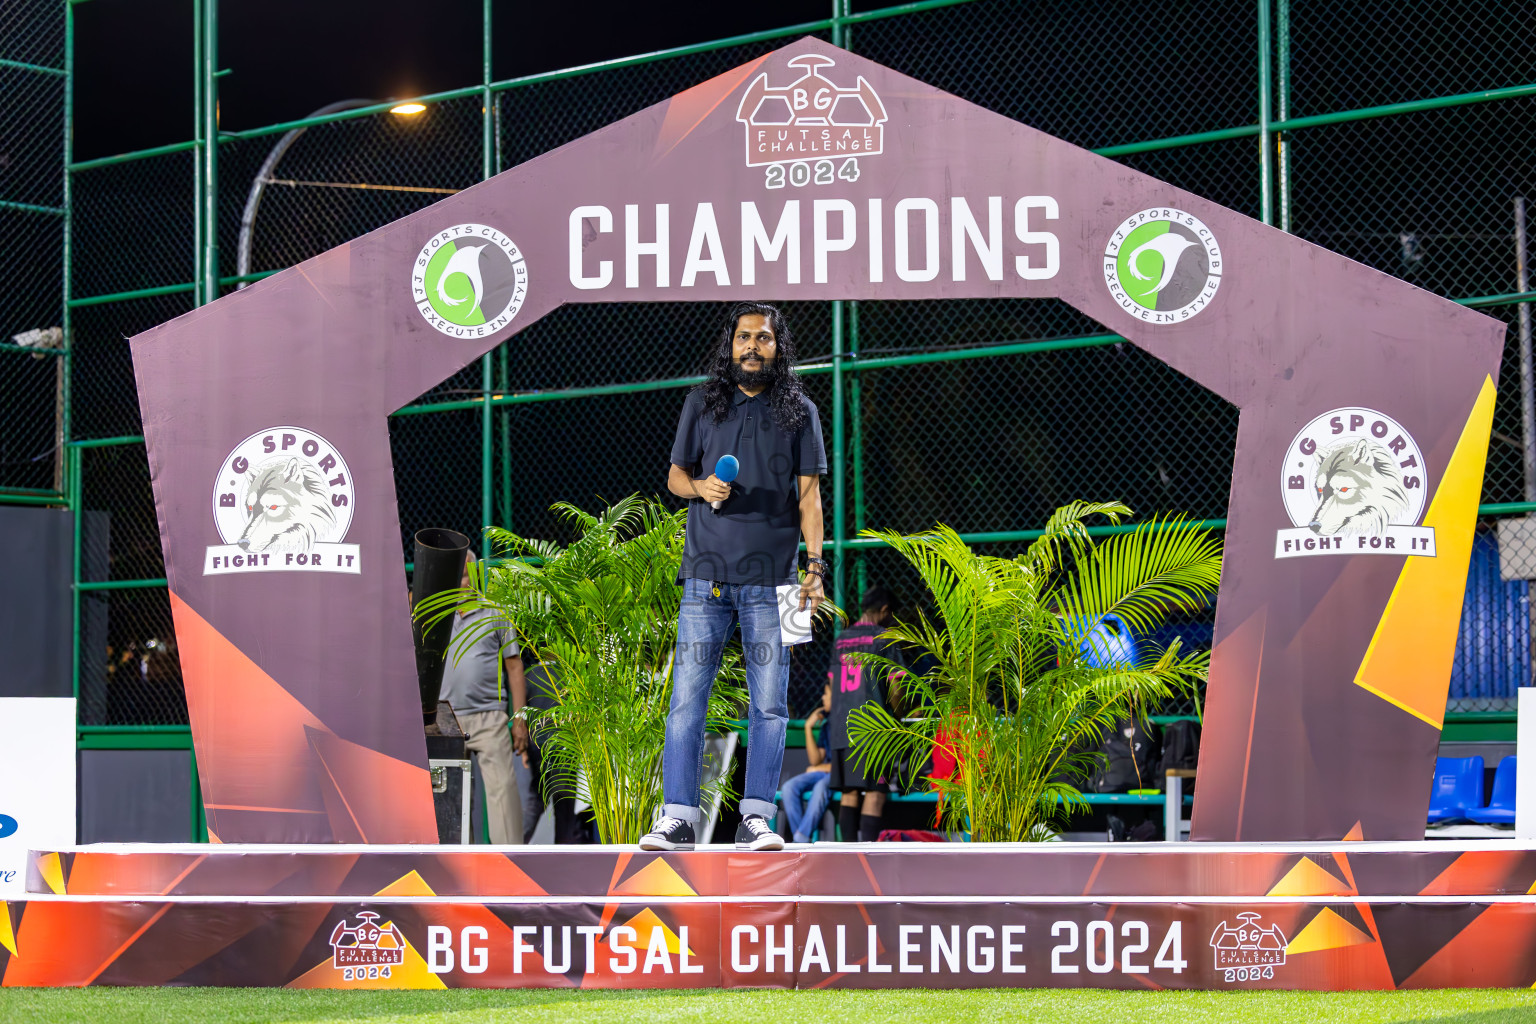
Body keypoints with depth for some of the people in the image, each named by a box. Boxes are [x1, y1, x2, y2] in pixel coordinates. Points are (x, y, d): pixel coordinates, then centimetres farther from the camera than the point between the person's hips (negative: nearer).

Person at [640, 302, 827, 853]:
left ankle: (756, 818, 2)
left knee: (769, 703, -2)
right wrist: (700, 486, -6)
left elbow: (809, 495, 7)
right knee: (688, 697, -3)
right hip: (706, 573, 1)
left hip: (771, 578, -1)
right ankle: (678, 817, -1)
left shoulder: (799, 412, 8)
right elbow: (675, 474, 17)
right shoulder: (702, 403, 11)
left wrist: (815, 566, -3)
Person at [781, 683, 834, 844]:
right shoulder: (826, 725, 17)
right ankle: (800, 839, -25)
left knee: (821, 785, -38)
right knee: (790, 786, -17)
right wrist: (808, 727, 7)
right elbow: (815, 760, 12)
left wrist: (821, 768, -3)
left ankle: (800, 840, -36)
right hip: (825, 773, 7)